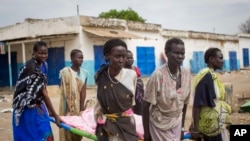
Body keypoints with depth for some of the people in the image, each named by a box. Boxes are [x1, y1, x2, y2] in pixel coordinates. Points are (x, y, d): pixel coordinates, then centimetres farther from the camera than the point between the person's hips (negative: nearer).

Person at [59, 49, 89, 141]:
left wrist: (82, 106, -12)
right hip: (68, 105, -4)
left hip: (79, 106, 4)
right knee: (68, 130, 0)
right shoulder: (65, 71, -10)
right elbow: (65, 91, -11)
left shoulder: (84, 72, 4)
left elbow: (83, 91, -1)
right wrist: (69, 109, -16)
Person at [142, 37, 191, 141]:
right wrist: (146, 132, -10)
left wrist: (182, 127, 11)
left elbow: (184, 103, 6)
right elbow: (146, 105, -14)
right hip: (160, 124, -5)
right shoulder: (158, 75, -20)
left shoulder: (186, 74, -6)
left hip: (177, 123, 5)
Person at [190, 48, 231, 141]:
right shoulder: (206, 76, -19)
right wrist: (195, 128, -22)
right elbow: (197, 104, -21)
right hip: (211, 124, -9)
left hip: (215, 122, 9)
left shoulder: (211, 75, 10)